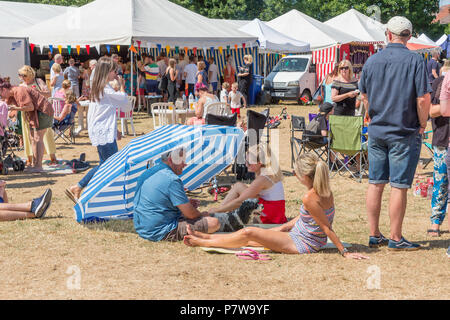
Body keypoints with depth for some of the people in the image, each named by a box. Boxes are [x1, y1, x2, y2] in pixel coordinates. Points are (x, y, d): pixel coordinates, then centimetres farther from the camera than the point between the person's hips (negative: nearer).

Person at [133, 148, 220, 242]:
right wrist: (202, 215, 7)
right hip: (162, 233, -10)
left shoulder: (147, 174, 10)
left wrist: (186, 204, 19)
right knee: (214, 223, -16)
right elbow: (190, 214, -16)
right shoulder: (172, 180, -19)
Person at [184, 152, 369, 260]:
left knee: (248, 233, -6)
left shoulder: (309, 198, -28)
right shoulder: (325, 192, 0)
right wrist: (285, 226, 19)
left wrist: (344, 252, -24)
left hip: (303, 244, -9)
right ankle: (205, 237, 23)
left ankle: (202, 242, 8)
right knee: (248, 236, 14)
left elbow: (327, 228, -25)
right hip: (301, 236, 9)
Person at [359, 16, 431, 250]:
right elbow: (423, 99, -14)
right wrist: (422, 125, 0)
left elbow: (364, 95, 12)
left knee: (375, 184, 10)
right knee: (399, 186, 1)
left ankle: (374, 235, 17)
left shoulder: (372, 61, 3)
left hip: (377, 131, 5)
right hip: (405, 133, -4)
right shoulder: (415, 60, -11)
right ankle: (396, 238, 7)